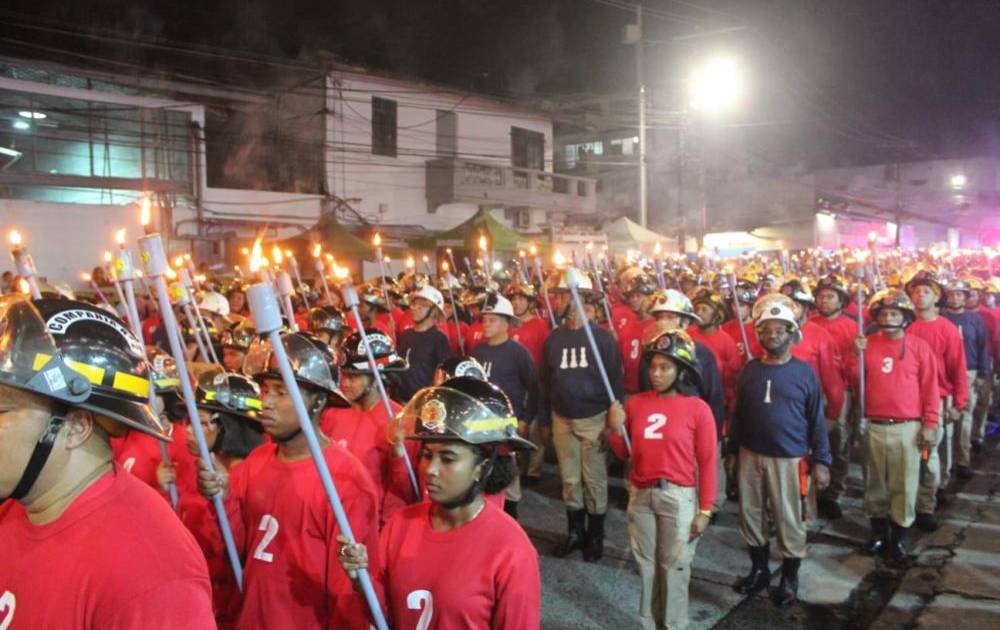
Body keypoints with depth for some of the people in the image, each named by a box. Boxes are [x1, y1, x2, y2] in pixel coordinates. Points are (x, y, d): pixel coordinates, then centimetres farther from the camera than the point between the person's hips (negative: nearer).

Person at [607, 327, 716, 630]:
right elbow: (623, 454, 8)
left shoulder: (697, 409, -9)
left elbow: (707, 463, -6)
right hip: (640, 494, 4)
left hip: (678, 497, -3)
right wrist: (614, 430, -11)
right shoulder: (635, 403, 1)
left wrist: (705, 510, -6)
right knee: (647, 565, 15)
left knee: (674, 568, 9)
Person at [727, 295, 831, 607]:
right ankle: (759, 569, 31)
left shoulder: (804, 371, -6)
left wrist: (821, 460, -6)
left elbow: (816, 420, -4)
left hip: (789, 459, -4)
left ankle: (790, 577, 24)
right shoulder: (750, 369, 4)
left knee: (789, 519, 5)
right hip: (750, 456, 4)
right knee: (750, 514, 12)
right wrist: (732, 450, 9)